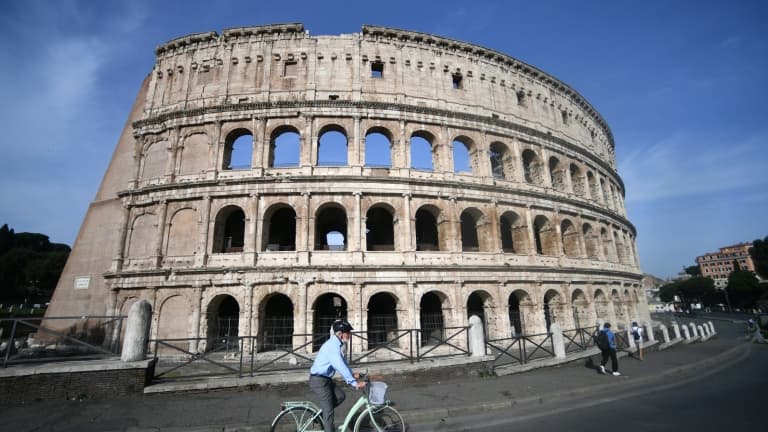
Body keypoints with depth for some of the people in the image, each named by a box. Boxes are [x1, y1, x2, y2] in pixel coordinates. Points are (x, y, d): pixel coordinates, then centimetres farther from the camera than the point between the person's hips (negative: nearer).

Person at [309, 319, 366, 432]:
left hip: (325, 379, 9)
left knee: (341, 395, 8)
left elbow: (342, 362, 19)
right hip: (319, 380, -9)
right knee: (329, 412, -3)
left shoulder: (336, 344, 6)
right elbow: (341, 367, -33)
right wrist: (354, 383, -33)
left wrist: (352, 374, 15)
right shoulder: (332, 346, -26)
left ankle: (319, 414, 20)